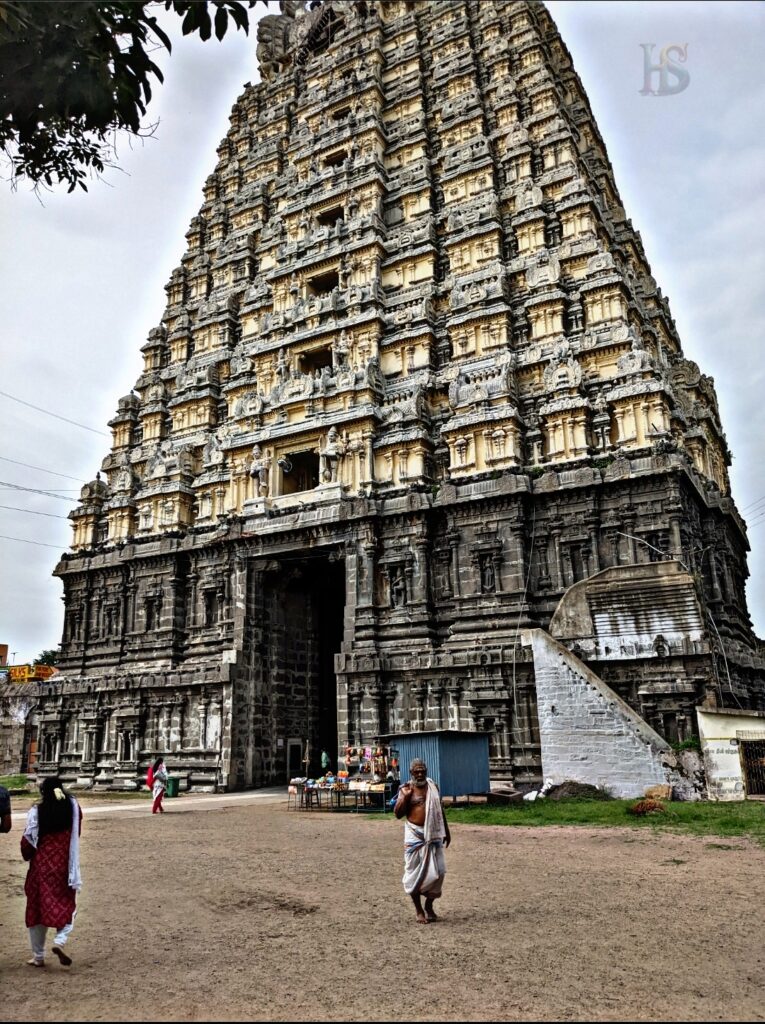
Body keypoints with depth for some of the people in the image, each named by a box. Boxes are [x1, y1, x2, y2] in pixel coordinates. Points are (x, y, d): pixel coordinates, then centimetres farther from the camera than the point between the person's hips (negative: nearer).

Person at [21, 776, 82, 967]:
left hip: (41, 865, -1)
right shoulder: (73, 806, -5)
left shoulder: (37, 811, -10)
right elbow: (77, 833, 3)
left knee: (37, 908, 13)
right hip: (65, 864, 1)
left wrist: (27, 855, 14)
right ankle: (60, 941, -9)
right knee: (66, 906, 15)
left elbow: (28, 839, -6)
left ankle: (38, 956, 20)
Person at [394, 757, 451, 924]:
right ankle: (419, 910, 16)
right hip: (415, 836, -3)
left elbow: (440, 810, 15)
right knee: (415, 873, 0)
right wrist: (405, 797, -18)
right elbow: (398, 814, -6)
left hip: (433, 835, 3)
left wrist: (446, 831, 16)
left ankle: (429, 905, 22)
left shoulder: (433, 787, 7)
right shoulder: (405, 789, -3)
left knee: (437, 872, 1)